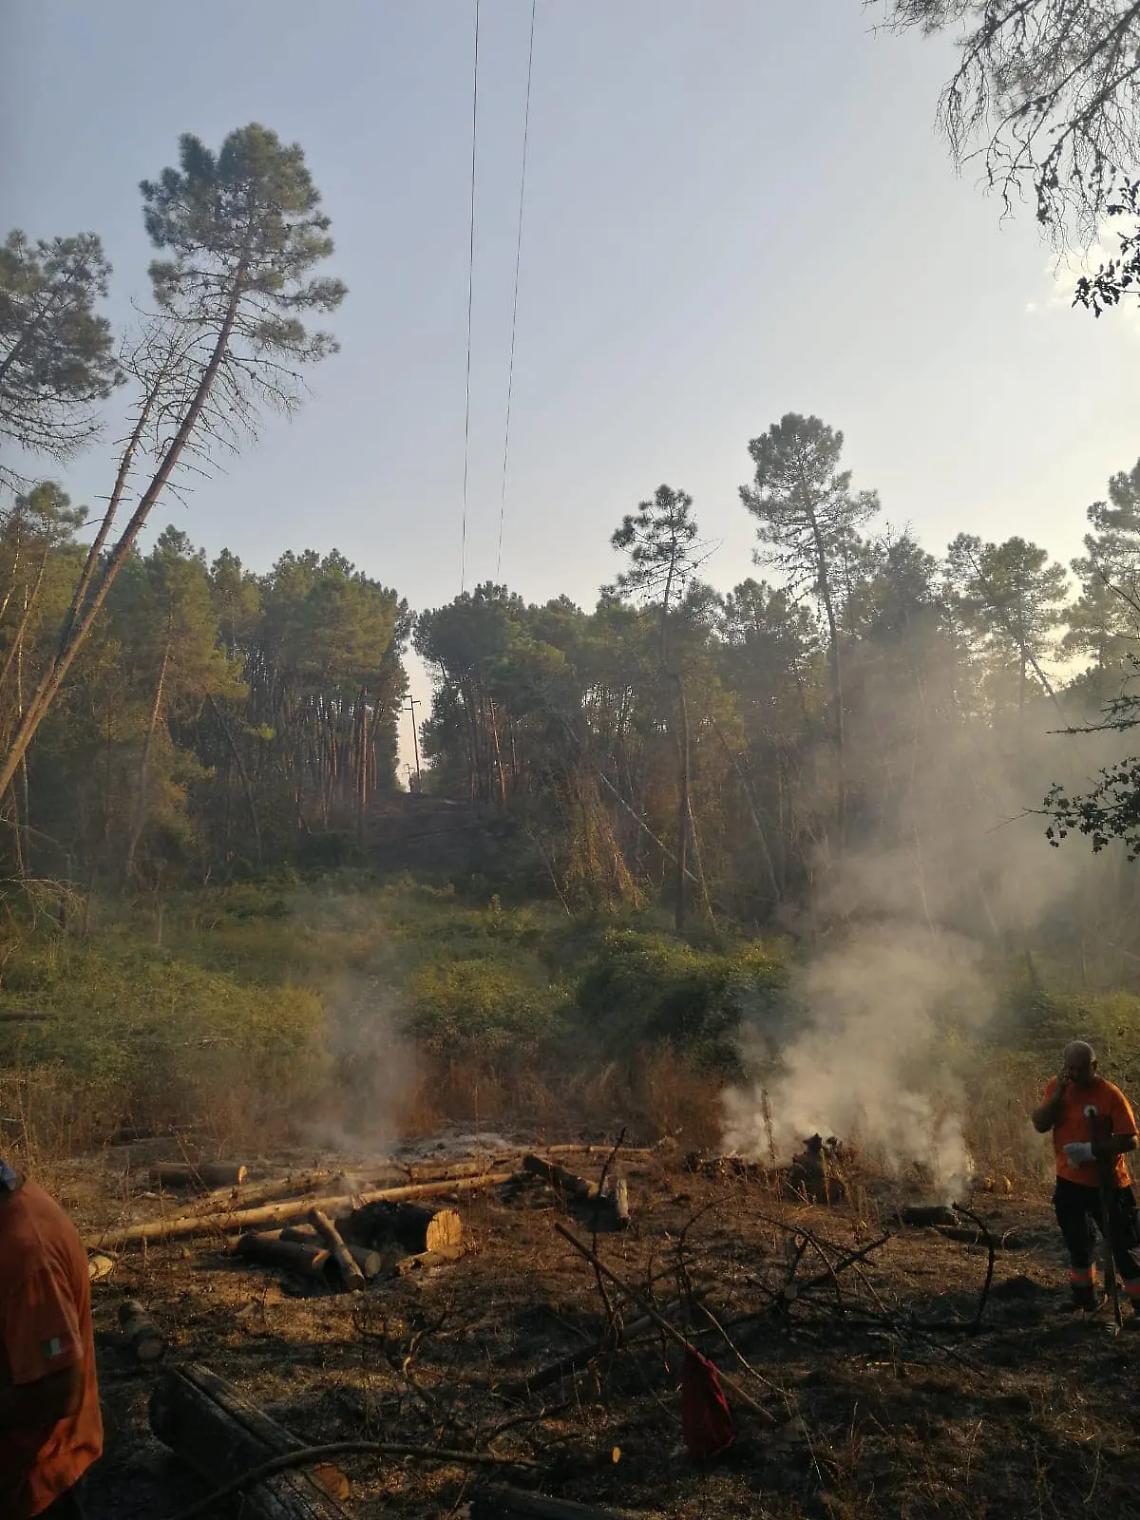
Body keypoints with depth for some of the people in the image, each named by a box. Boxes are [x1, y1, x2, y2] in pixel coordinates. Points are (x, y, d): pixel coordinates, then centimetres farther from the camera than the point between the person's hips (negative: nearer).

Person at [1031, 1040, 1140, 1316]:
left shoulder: (1110, 1094, -16)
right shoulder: (1056, 1087, -1)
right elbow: (1040, 1125, -9)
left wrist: (1091, 1149, -26)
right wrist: (1058, 1093, -19)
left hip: (1106, 1183, -5)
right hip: (1069, 1182, 5)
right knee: (1077, 1244, 19)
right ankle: (1084, 1297, 38)